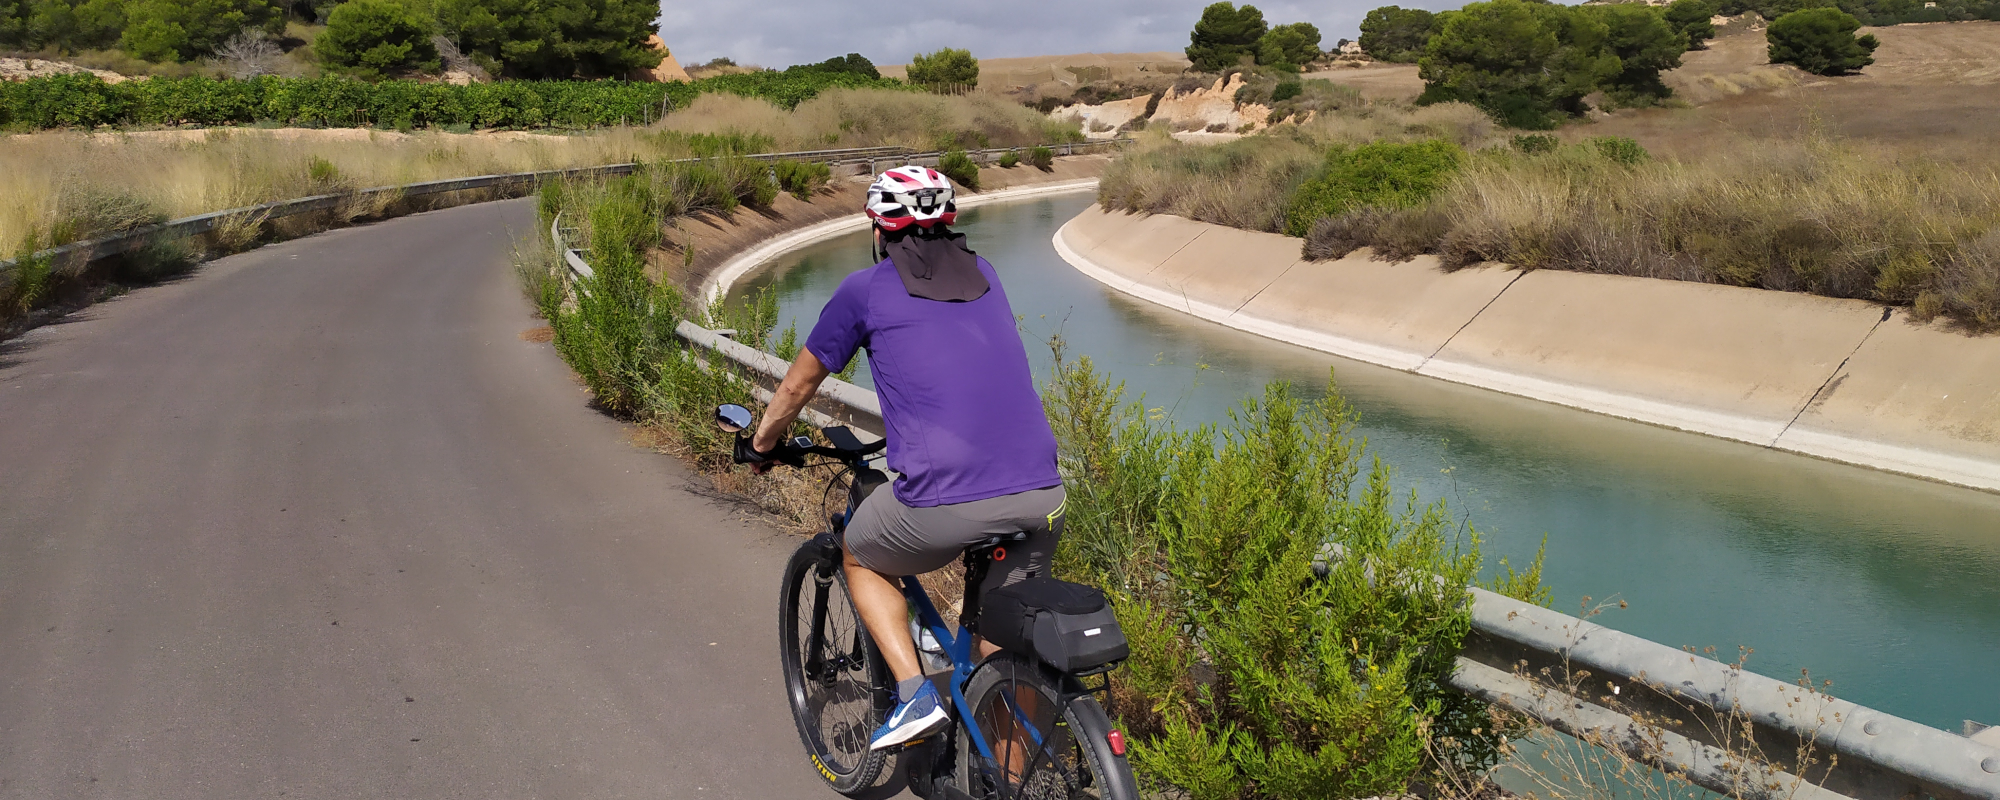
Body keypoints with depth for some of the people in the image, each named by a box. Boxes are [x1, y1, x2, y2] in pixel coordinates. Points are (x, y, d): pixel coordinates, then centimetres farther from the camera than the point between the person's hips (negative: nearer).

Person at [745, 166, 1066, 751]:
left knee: (861, 558, 27)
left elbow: (798, 384, 21)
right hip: (1041, 497, 4)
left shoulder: (866, 289, 9)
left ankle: (914, 692, 12)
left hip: (945, 500, -4)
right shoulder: (984, 275, 21)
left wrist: (763, 442, 40)